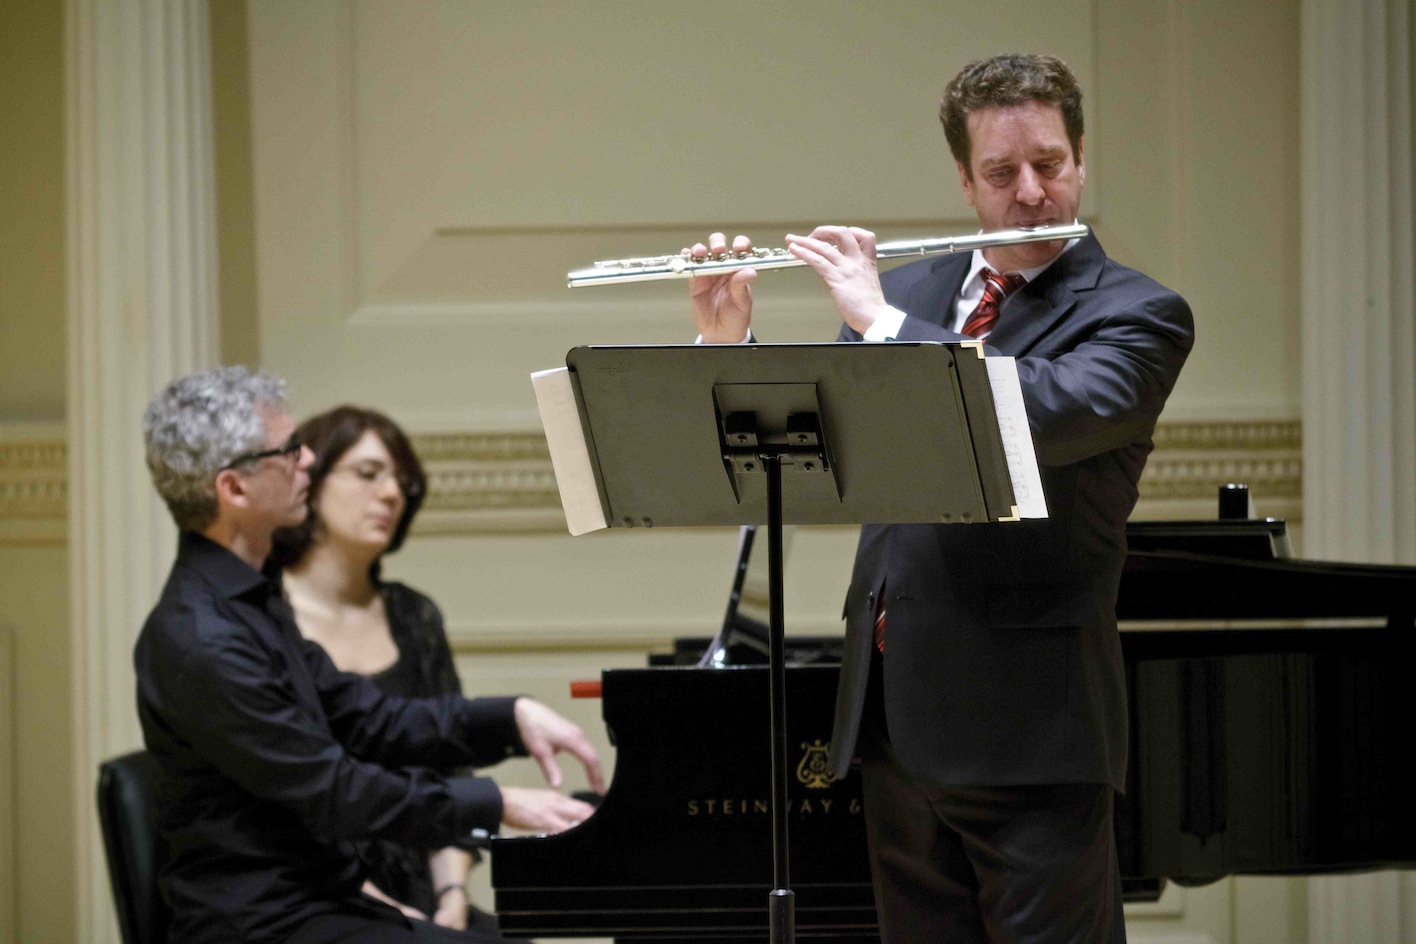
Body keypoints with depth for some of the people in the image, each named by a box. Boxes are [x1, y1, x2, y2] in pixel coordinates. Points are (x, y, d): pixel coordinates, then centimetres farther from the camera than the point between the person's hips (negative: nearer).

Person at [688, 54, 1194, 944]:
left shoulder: (1137, 314, -3)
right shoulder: (911, 292, 15)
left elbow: (1050, 413, -23)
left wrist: (882, 322, -19)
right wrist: (729, 341, -3)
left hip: (1029, 722, -6)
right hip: (895, 712, 6)